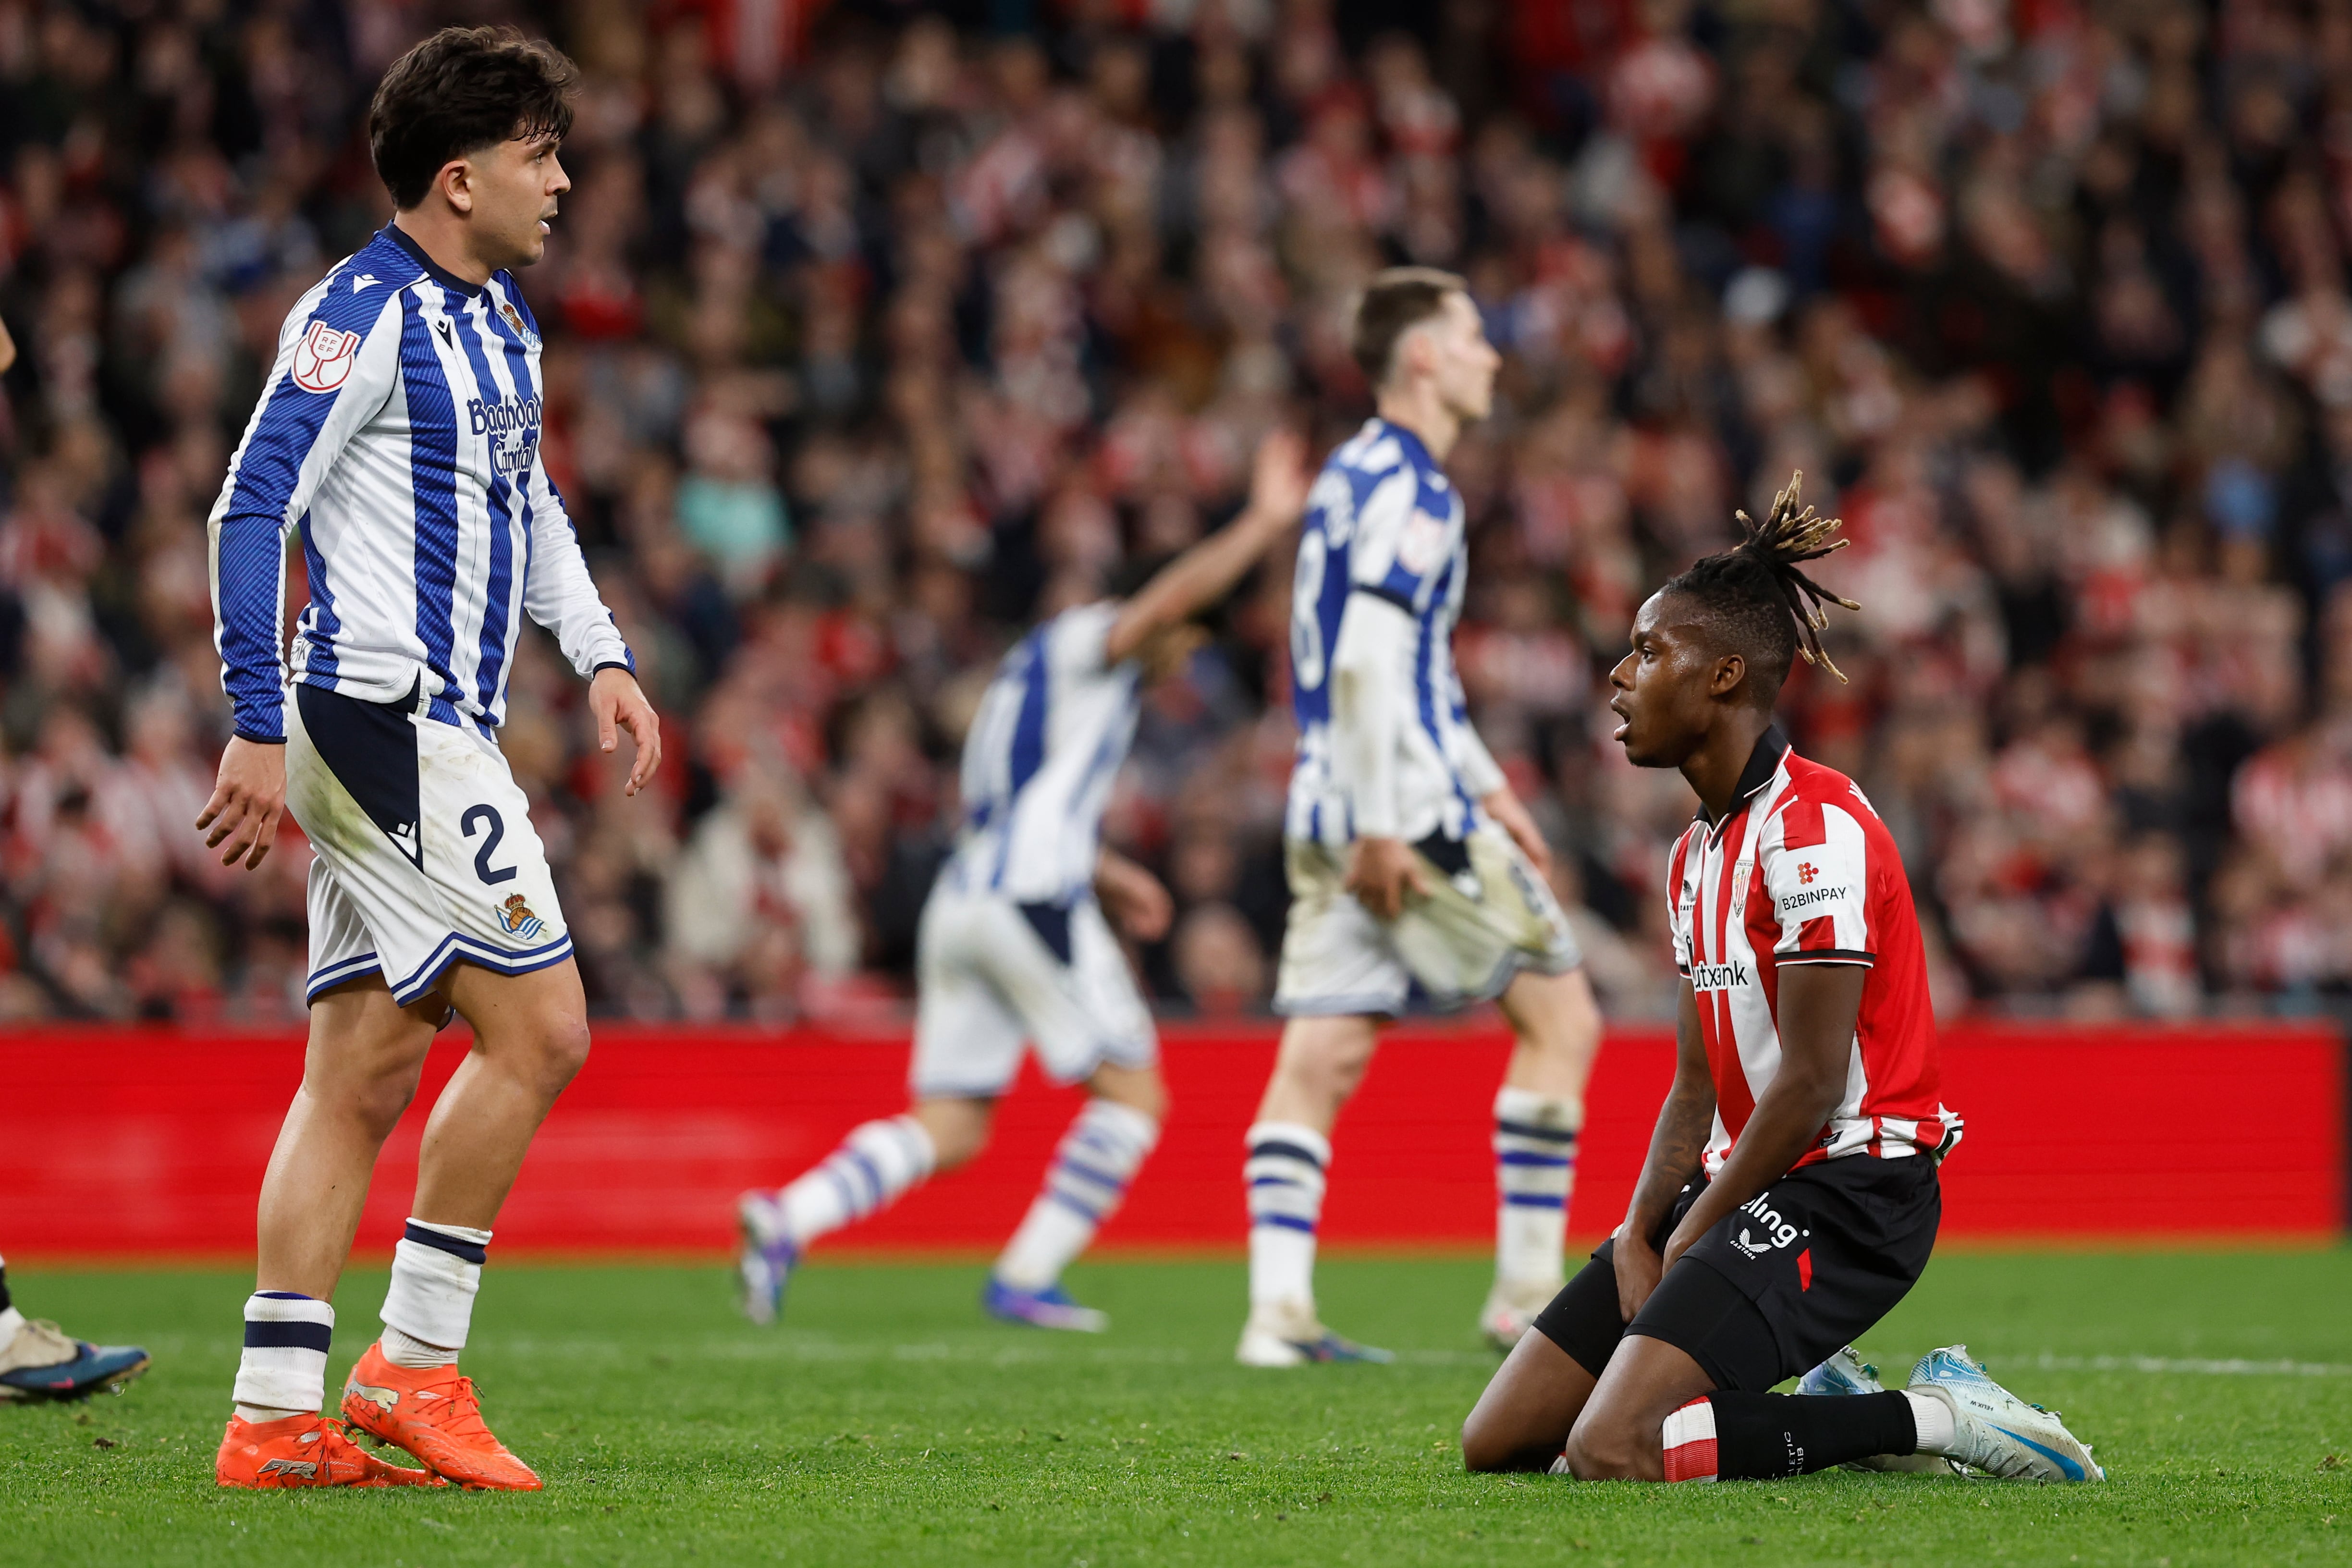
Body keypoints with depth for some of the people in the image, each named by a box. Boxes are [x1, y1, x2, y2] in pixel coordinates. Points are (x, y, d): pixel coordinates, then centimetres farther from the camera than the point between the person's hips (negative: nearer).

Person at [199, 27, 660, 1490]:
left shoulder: (498, 315, 17)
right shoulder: (364, 312, -12)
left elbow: (526, 495, 30)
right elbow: (253, 510, -16)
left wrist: (603, 655, 17)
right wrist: (261, 729, -20)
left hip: (436, 729, 9)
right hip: (383, 715, -9)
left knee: (366, 1068, 6)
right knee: (539, 1030, -10)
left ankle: (277, 1418, 5)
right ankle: (413, 1366, -3)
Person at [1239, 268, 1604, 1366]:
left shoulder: (1358, 476, 20)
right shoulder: (1408, 491, -12)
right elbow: (1365, 666, -21)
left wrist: (1486, 786, 28)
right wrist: (1382, 826, -22)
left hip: (1329, 812, 9)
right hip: (1406, 816, -9)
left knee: (1320, 1057, 2)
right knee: (1560, 1018, 0)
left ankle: (1279, 1310, -6)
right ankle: (1526, 1294, 1)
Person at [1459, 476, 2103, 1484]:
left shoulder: (1815, 828, -15)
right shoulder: (1698, 849, 17)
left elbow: (1810, 1086, -18)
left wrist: (1688, 1242, -11)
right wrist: (1638, 1238, -1)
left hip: (1844, 1192, -10)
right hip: (1744, 1183, 10)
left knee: (1608, 1453, -25)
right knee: (1496, 1443, 2)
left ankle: (1927, 1417, -11)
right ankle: (1821, 1410, 8)